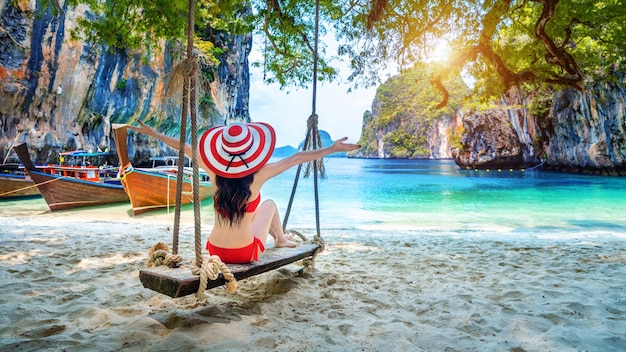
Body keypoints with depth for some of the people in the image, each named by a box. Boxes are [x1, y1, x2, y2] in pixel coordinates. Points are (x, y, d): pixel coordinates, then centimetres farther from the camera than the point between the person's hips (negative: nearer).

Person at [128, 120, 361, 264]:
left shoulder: (214, 172, -10)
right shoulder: (258, 176, -19)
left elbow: (184, 148, 3)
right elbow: (297, 158, -13)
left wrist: (153, 133, 16)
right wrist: (333, 148, -8)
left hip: (216, 252, 4)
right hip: (246, 254, -3)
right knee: (269, 204, 21)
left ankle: (278, 237, 54)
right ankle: (281, 240, 43)